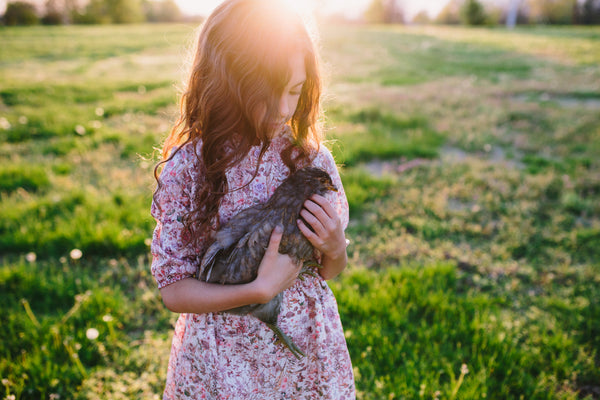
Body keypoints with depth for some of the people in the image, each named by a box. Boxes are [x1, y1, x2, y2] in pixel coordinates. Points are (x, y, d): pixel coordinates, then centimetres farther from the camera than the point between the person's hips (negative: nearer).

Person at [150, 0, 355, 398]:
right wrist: (260, 290, -23)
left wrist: (335, 250, -19)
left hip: (310, 349, 3)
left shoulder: (311, 157, -9)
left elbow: (329, 271, 3)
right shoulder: (186, 167, -16)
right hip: (225, 362, -2)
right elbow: (174, 290, -11)